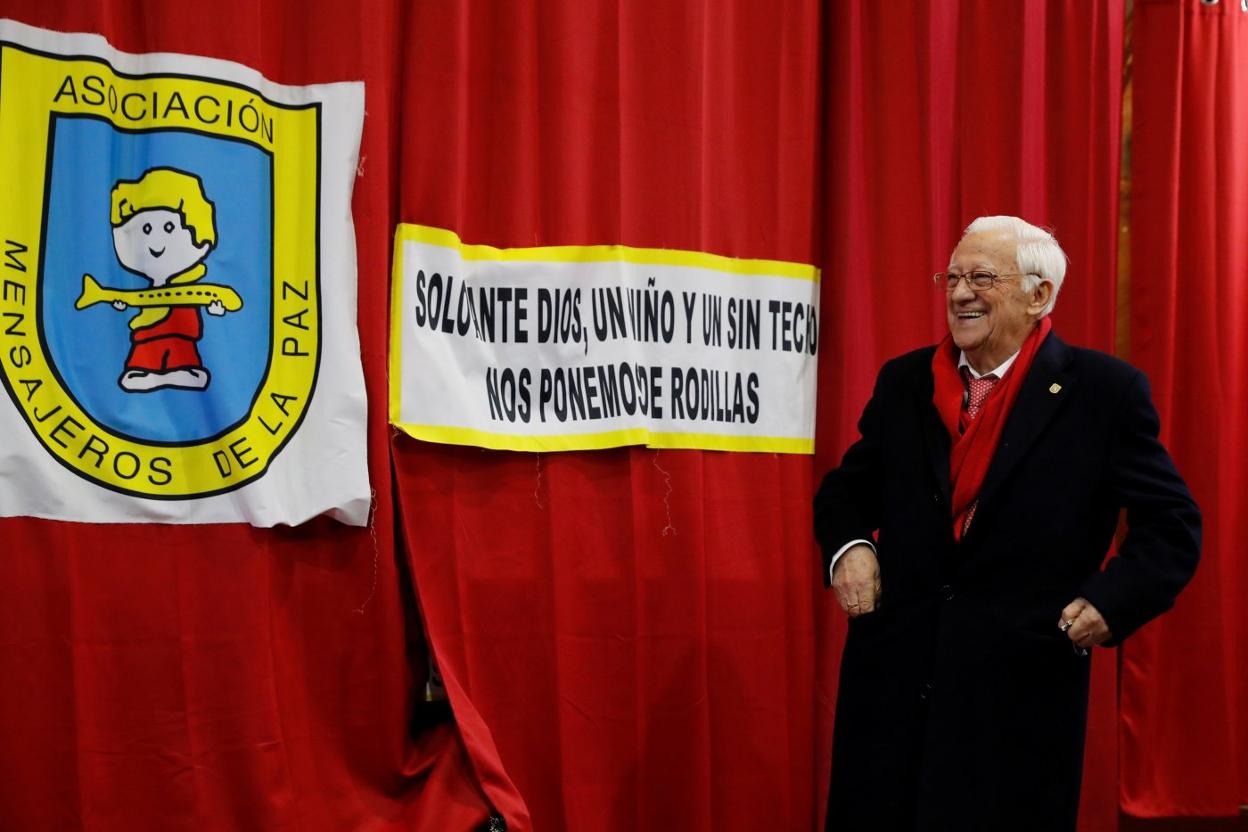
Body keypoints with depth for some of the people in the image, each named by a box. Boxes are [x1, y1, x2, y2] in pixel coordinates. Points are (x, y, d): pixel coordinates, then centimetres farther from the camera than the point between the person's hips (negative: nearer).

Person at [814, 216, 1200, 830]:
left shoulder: (1104, 392, -3)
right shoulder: (903, 383, 8)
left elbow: (1171, 525, 1)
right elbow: (846, 489, 19)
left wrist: (1112, 601, -15)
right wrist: (847, 547, -2)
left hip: (1024, 693, -3)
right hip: (894, 682, 3)